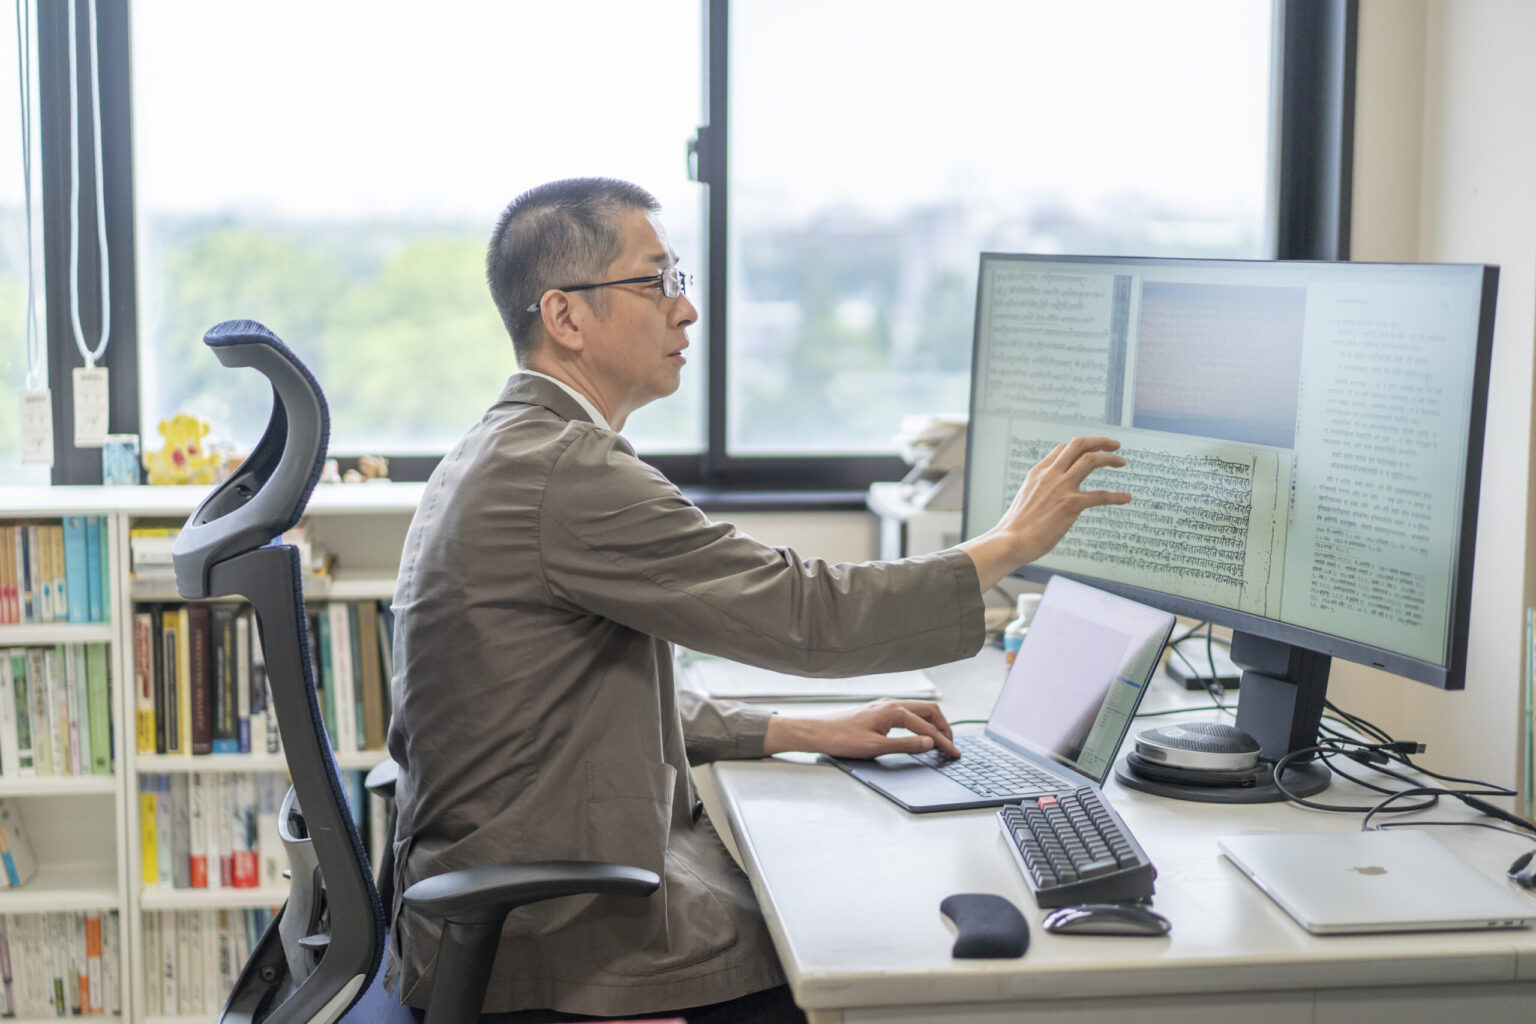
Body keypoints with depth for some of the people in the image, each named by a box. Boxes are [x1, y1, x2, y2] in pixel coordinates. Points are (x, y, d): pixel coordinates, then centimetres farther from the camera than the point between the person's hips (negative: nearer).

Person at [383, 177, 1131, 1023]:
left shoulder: (504, 456, 12)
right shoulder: (563, 469, -21)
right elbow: (809, 615, -19)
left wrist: (806, 733, 11)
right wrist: (1010, 543, -8)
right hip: (549, 940, -10)